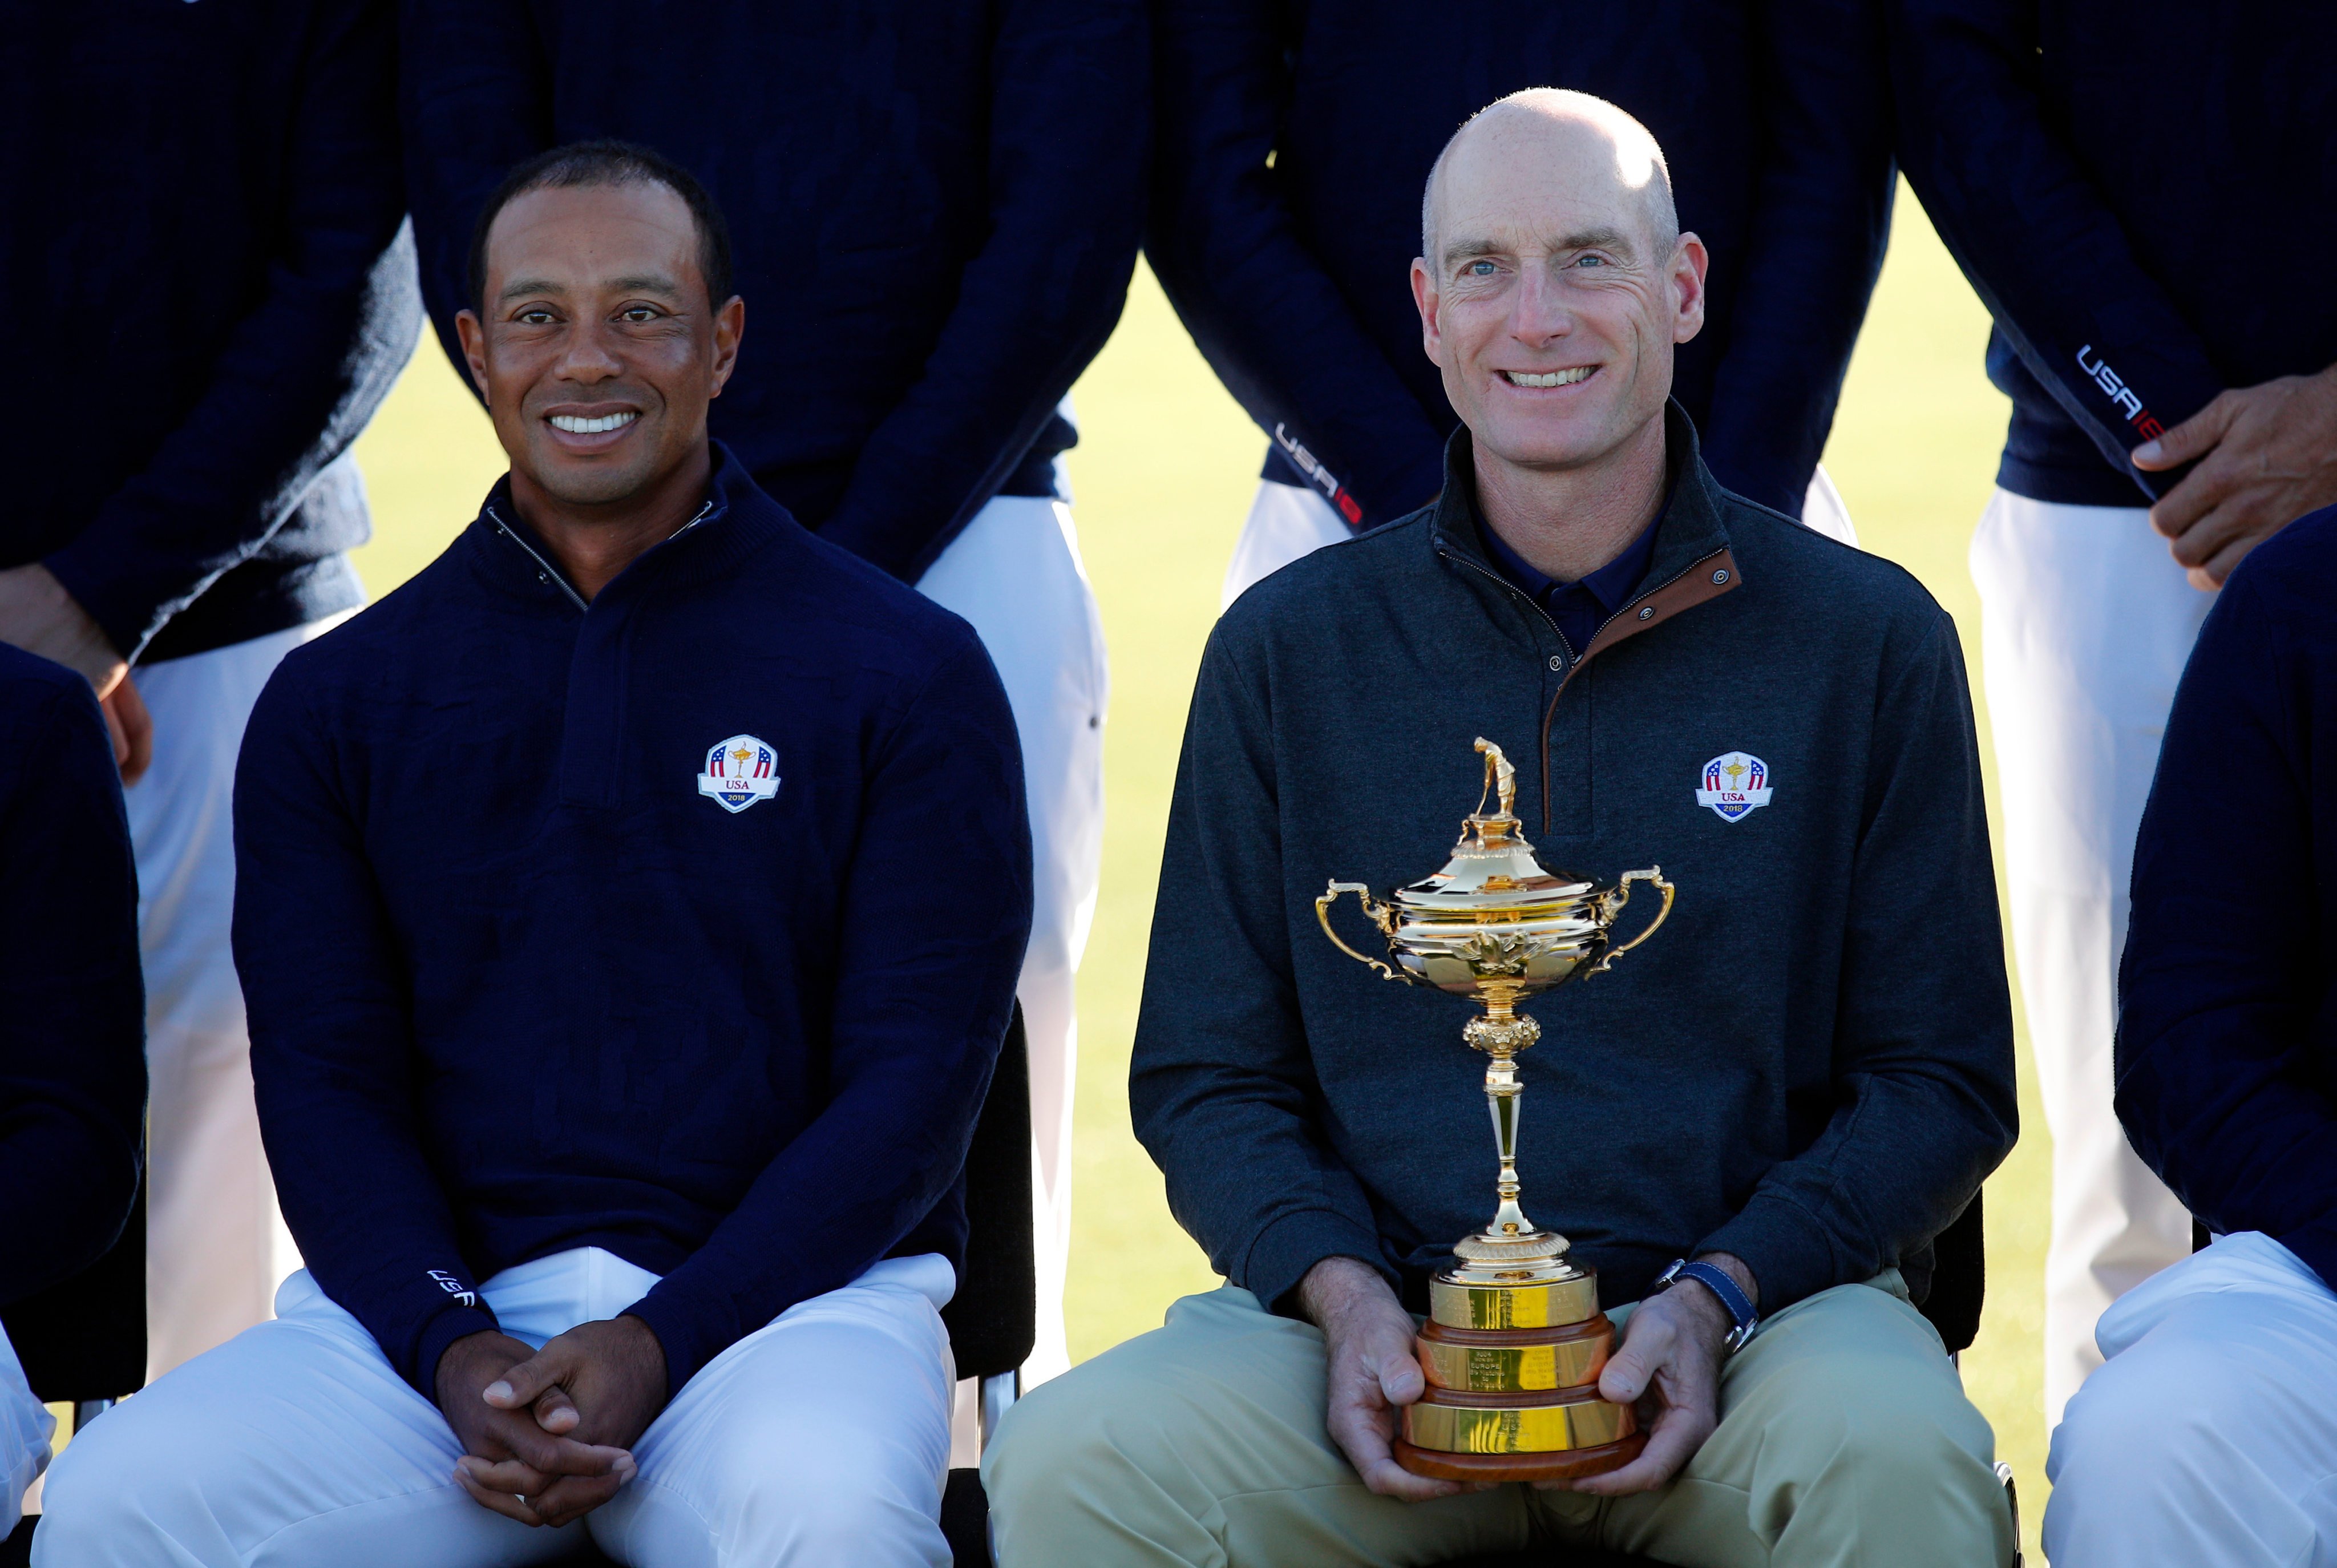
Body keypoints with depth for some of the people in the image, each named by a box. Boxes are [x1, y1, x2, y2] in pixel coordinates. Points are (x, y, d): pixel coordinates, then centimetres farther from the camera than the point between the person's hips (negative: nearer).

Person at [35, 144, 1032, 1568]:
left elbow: (915, 1077, -1)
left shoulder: (907, 674, 5)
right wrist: (455, 1355, -12)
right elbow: (324, 1079, 7)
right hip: (438, 1308, 2)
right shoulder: (336, 702, 13)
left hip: (788, 1291, -2)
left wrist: (659, 1344, -14)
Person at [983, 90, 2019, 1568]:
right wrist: (1342, 1293, -9)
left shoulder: (1869, 639, 7)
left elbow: (1942, 1081, 7)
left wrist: (1717, 1296, -11)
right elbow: (1206, 1078, 12)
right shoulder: (1288, 650, 10)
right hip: (1385, 1323, 1)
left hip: (1757, 1309, -1)